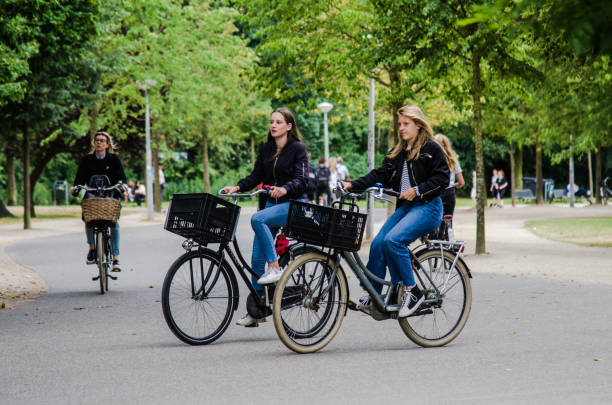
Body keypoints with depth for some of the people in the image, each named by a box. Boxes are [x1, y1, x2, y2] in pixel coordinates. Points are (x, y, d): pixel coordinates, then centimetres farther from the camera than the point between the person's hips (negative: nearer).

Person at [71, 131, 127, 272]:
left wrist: (122, 184, -24)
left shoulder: (114, 159, 6)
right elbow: (80, 177, 2)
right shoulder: (87, 160, 9)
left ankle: (115, 258, -15)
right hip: (92, 194, 1)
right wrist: (75, 187, -18)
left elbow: (120, 176, -1)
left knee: (114, 223, -17)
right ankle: (92, 248, -9)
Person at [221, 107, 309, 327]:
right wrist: (237, 187, -7)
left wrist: (285, 189, -36)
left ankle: (275, 267, -24)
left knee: (257, 219, -34)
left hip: (292, 204, -6)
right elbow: (256, 176, 10)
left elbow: (301, 180, -16)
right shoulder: (266, 148, 11)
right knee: (257, 258, 0)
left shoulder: (298, 149, -6)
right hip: (271, 204, 6)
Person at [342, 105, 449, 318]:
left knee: (393, 240, -27)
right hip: (405, 206, 7)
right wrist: (353, 185, -4)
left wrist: (417, 190, -17)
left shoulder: (431, 148, -3)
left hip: (427, 207, -7)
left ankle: (412, 291, -17)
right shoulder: (397, 152, 18)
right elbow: (380, 174, 9)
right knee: (378, 244, -9)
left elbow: (442, 178, -9)